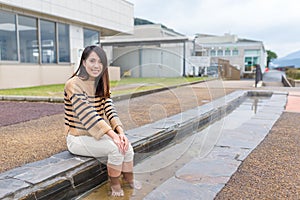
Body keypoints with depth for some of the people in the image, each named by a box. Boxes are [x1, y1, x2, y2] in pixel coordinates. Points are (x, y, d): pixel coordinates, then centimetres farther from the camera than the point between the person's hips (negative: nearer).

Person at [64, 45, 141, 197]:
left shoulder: (101, 85, 7)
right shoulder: (74, 84, -18)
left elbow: (109, 110, -4)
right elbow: (88, 115, -27)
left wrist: (121, 132, -20)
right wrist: (113, 135, -33)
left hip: (96, 134, 7)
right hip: (78, 138, -6)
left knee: (126, 146, -14)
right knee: (116, 148, -24)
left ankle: (129, 179, 10)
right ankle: (115, 185, -1)